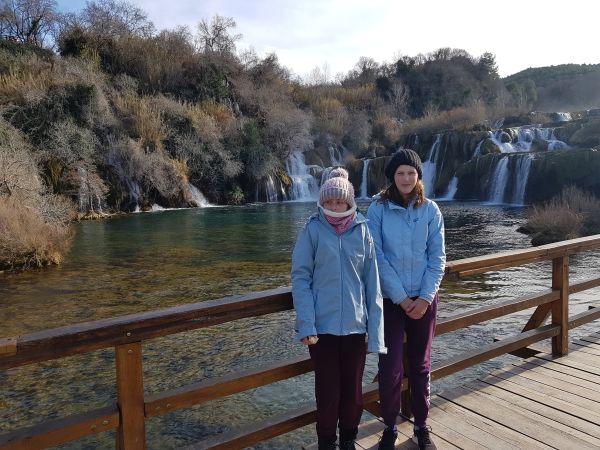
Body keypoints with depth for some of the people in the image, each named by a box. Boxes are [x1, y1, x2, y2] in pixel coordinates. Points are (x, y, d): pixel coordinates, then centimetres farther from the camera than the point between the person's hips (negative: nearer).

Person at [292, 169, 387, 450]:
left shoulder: (362, 231, 0)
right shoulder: (312, 230, -5)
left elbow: (372, 282, 1)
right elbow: (300, 279, -6)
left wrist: (374, 329, -1)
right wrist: (306, 326, -13)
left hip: (356, 325, 2)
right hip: (323, 325, -2)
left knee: (353, 388, 14)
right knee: (327, 389, 10)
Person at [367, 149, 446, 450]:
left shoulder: (430, 210, 0)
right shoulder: (378, 209, -7)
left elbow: (437, 257, 0)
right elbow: (377, 257, -9)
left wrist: (425, 297, -9)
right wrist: (400, 298, -12)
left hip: (424, 299, 2)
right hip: (390, 299, -2)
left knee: (420, 366, 13)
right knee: (390, 369, -2)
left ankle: (421, 426, 31)